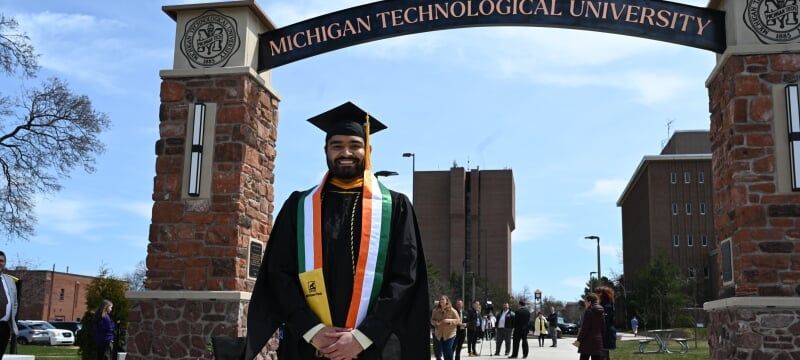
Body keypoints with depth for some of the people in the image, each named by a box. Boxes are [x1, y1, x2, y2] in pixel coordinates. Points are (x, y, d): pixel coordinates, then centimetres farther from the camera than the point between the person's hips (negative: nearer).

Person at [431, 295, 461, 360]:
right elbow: (432, 320, 11)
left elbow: (458, 320, -6)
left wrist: (449, 320, -21)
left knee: (448, 351, -7)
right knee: (438, 352, 7)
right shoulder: (436, 311, 5)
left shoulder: (452, 310, -5)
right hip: (439, 335, 4)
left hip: (449, 334, -4)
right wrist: (436, 323, -13)